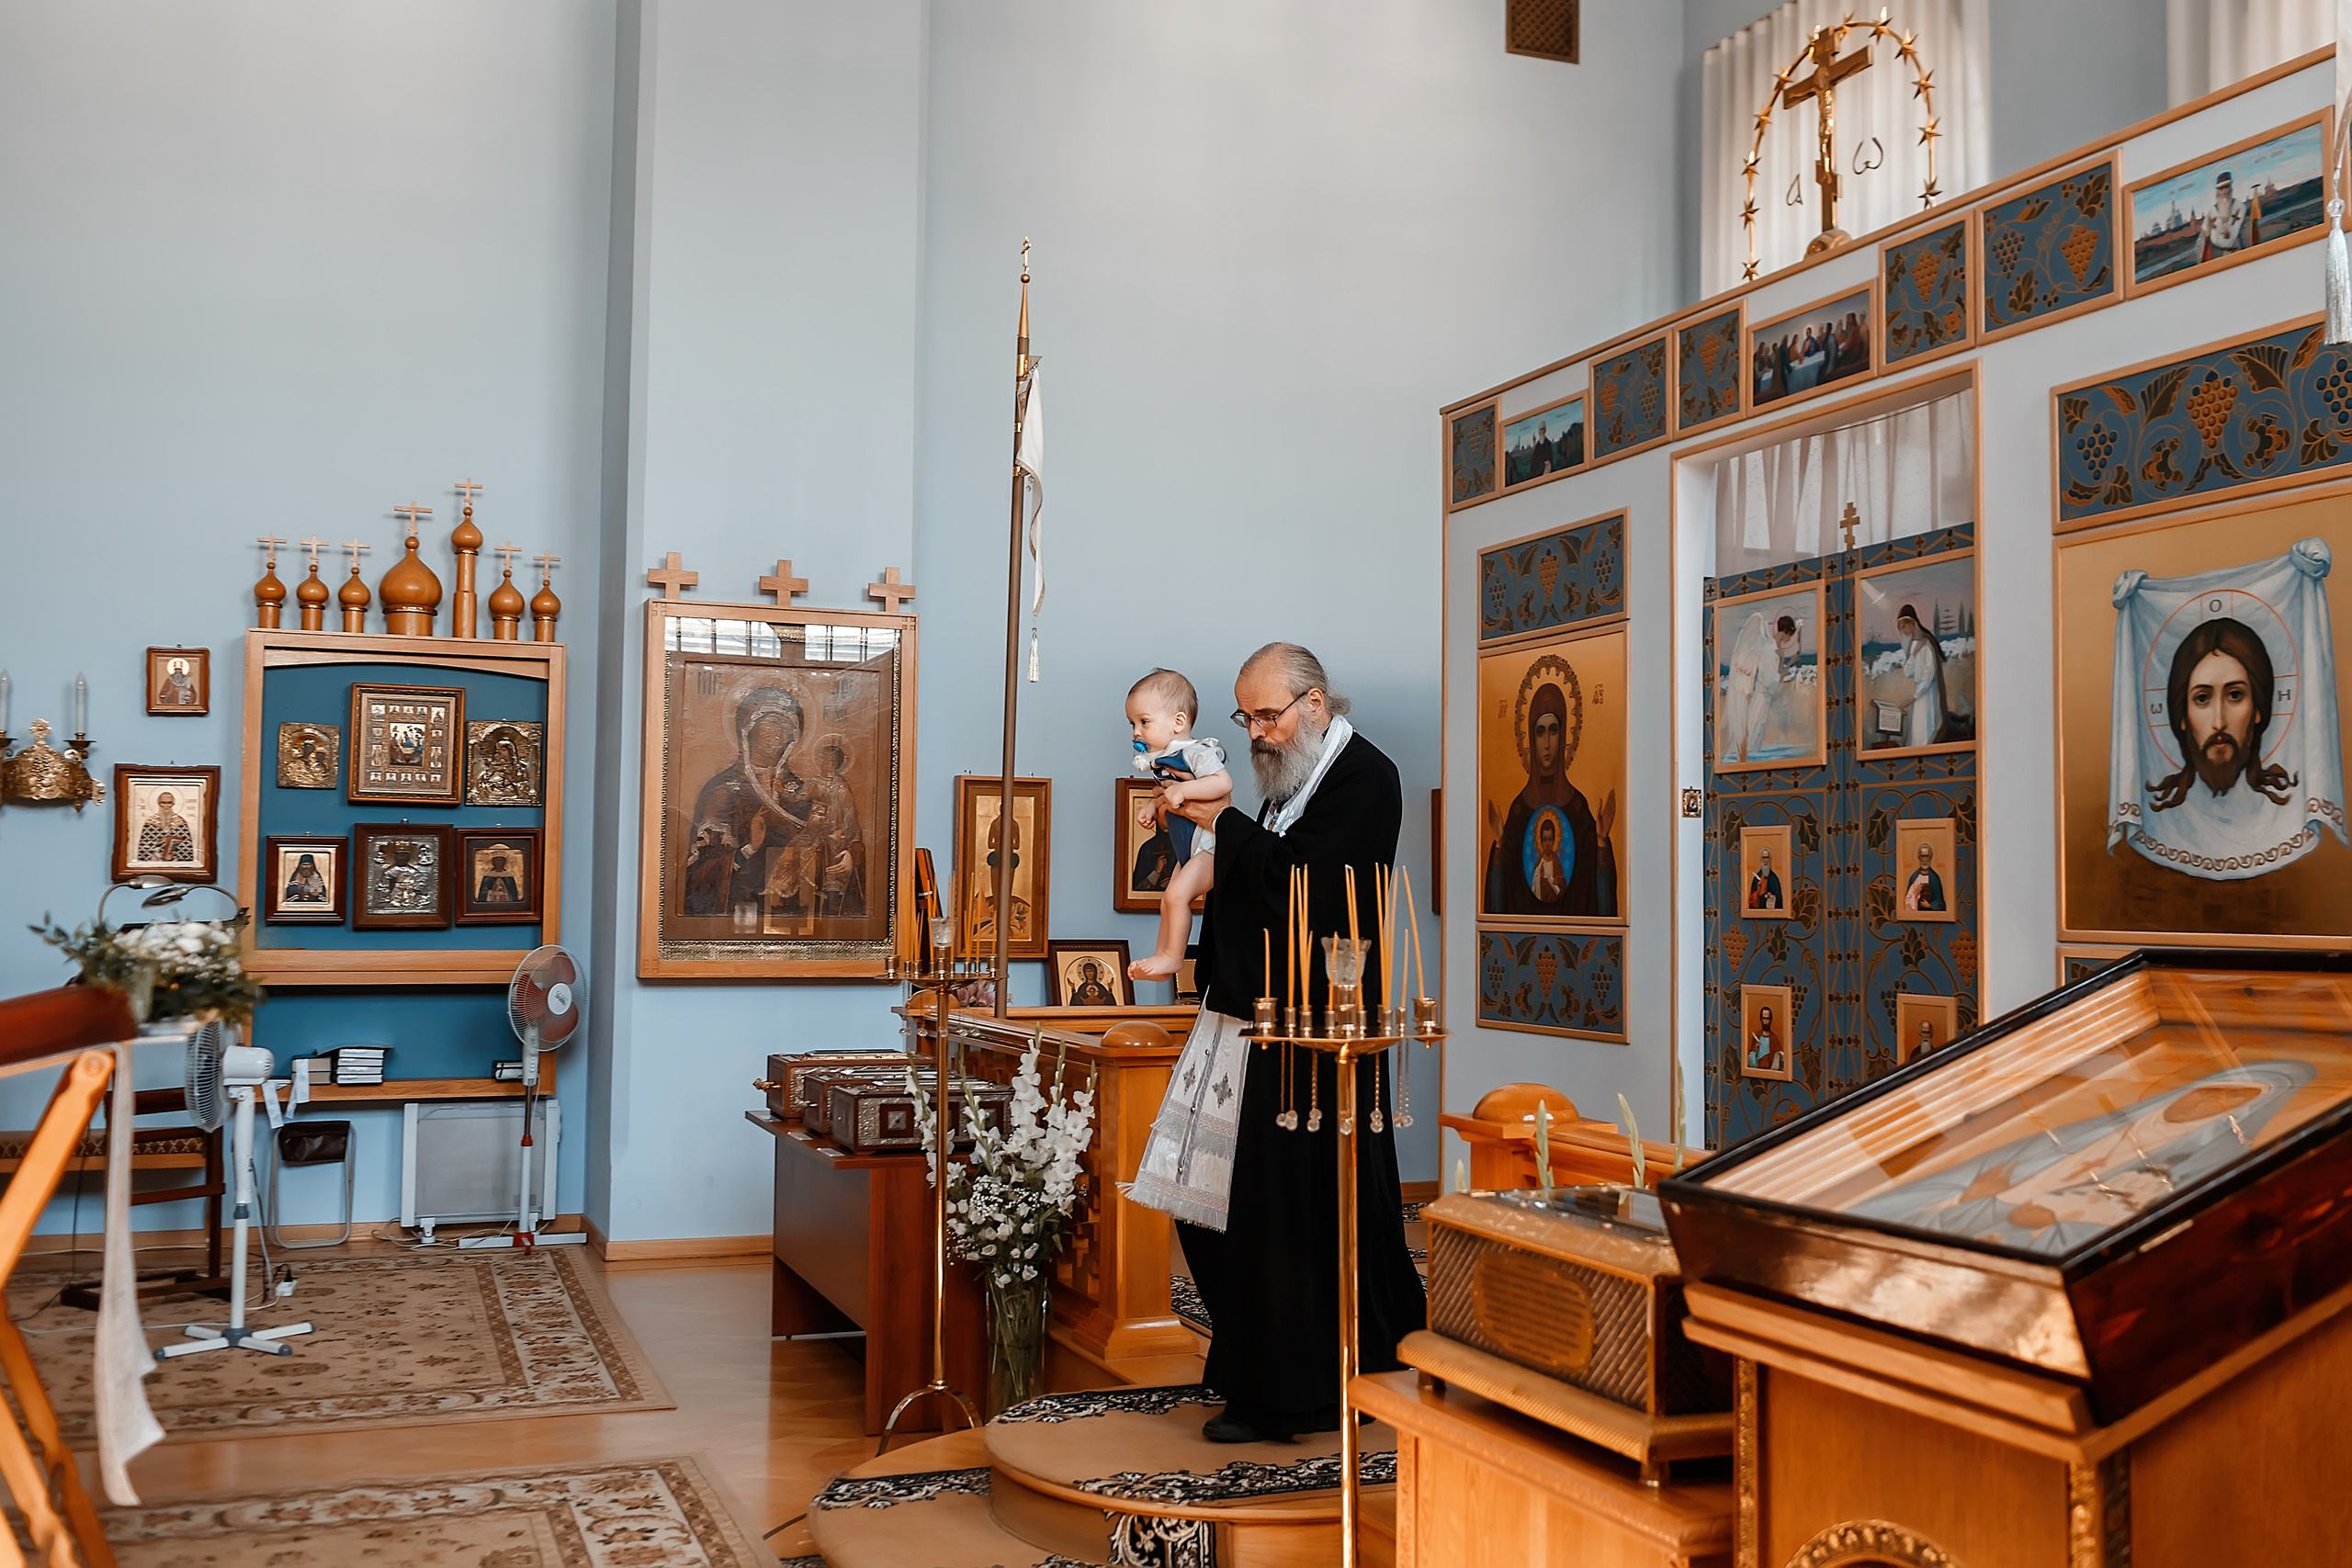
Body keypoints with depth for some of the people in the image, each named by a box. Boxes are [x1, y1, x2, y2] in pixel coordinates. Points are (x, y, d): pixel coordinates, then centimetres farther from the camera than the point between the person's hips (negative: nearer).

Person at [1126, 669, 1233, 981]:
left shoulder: (1197, 752, -20)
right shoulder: (1163, 757, 11)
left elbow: (1224, 782, -33)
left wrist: (1183, 790, -33)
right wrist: (1153, 806, 5)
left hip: (1210, 841, -11)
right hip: (1189, 848, 11)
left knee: (1177, 895, -18)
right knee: (1169, 902, 16)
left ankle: (1172, 956, -6)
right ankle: (1160, 958, 27)